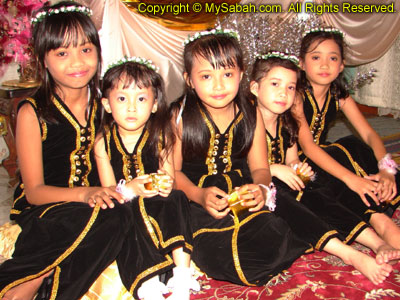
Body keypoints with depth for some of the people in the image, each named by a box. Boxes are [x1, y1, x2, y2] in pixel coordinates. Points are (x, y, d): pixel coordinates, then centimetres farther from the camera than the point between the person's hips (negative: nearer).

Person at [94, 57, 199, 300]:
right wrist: (130, 188, -24)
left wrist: (166, 184, -21)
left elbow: (169, 180, 5)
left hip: (158, 208, 0)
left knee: (177, 199, -29)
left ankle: (183, 279, -28)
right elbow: (109, 190, -1)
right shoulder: (103, 143, -1)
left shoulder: (161, 137, 1)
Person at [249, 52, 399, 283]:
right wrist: (275, 169, -21)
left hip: (283, 187, 7)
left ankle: (379, 244, -34)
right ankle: (350, 255, -45)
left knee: (315, 198, -22)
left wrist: (298, 169, -4)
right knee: (282, 202, -36)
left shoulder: (287, 125, 12)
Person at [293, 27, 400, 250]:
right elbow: (307, 146, -28)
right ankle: (378, 220, -31)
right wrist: (350, 178, -39)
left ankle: (371, 213, -28)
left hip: (324, 160, 6)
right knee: (348, 149, -28)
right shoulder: (296, 96, -18)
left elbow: (369, 134, -6)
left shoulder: (340, 97, 0)